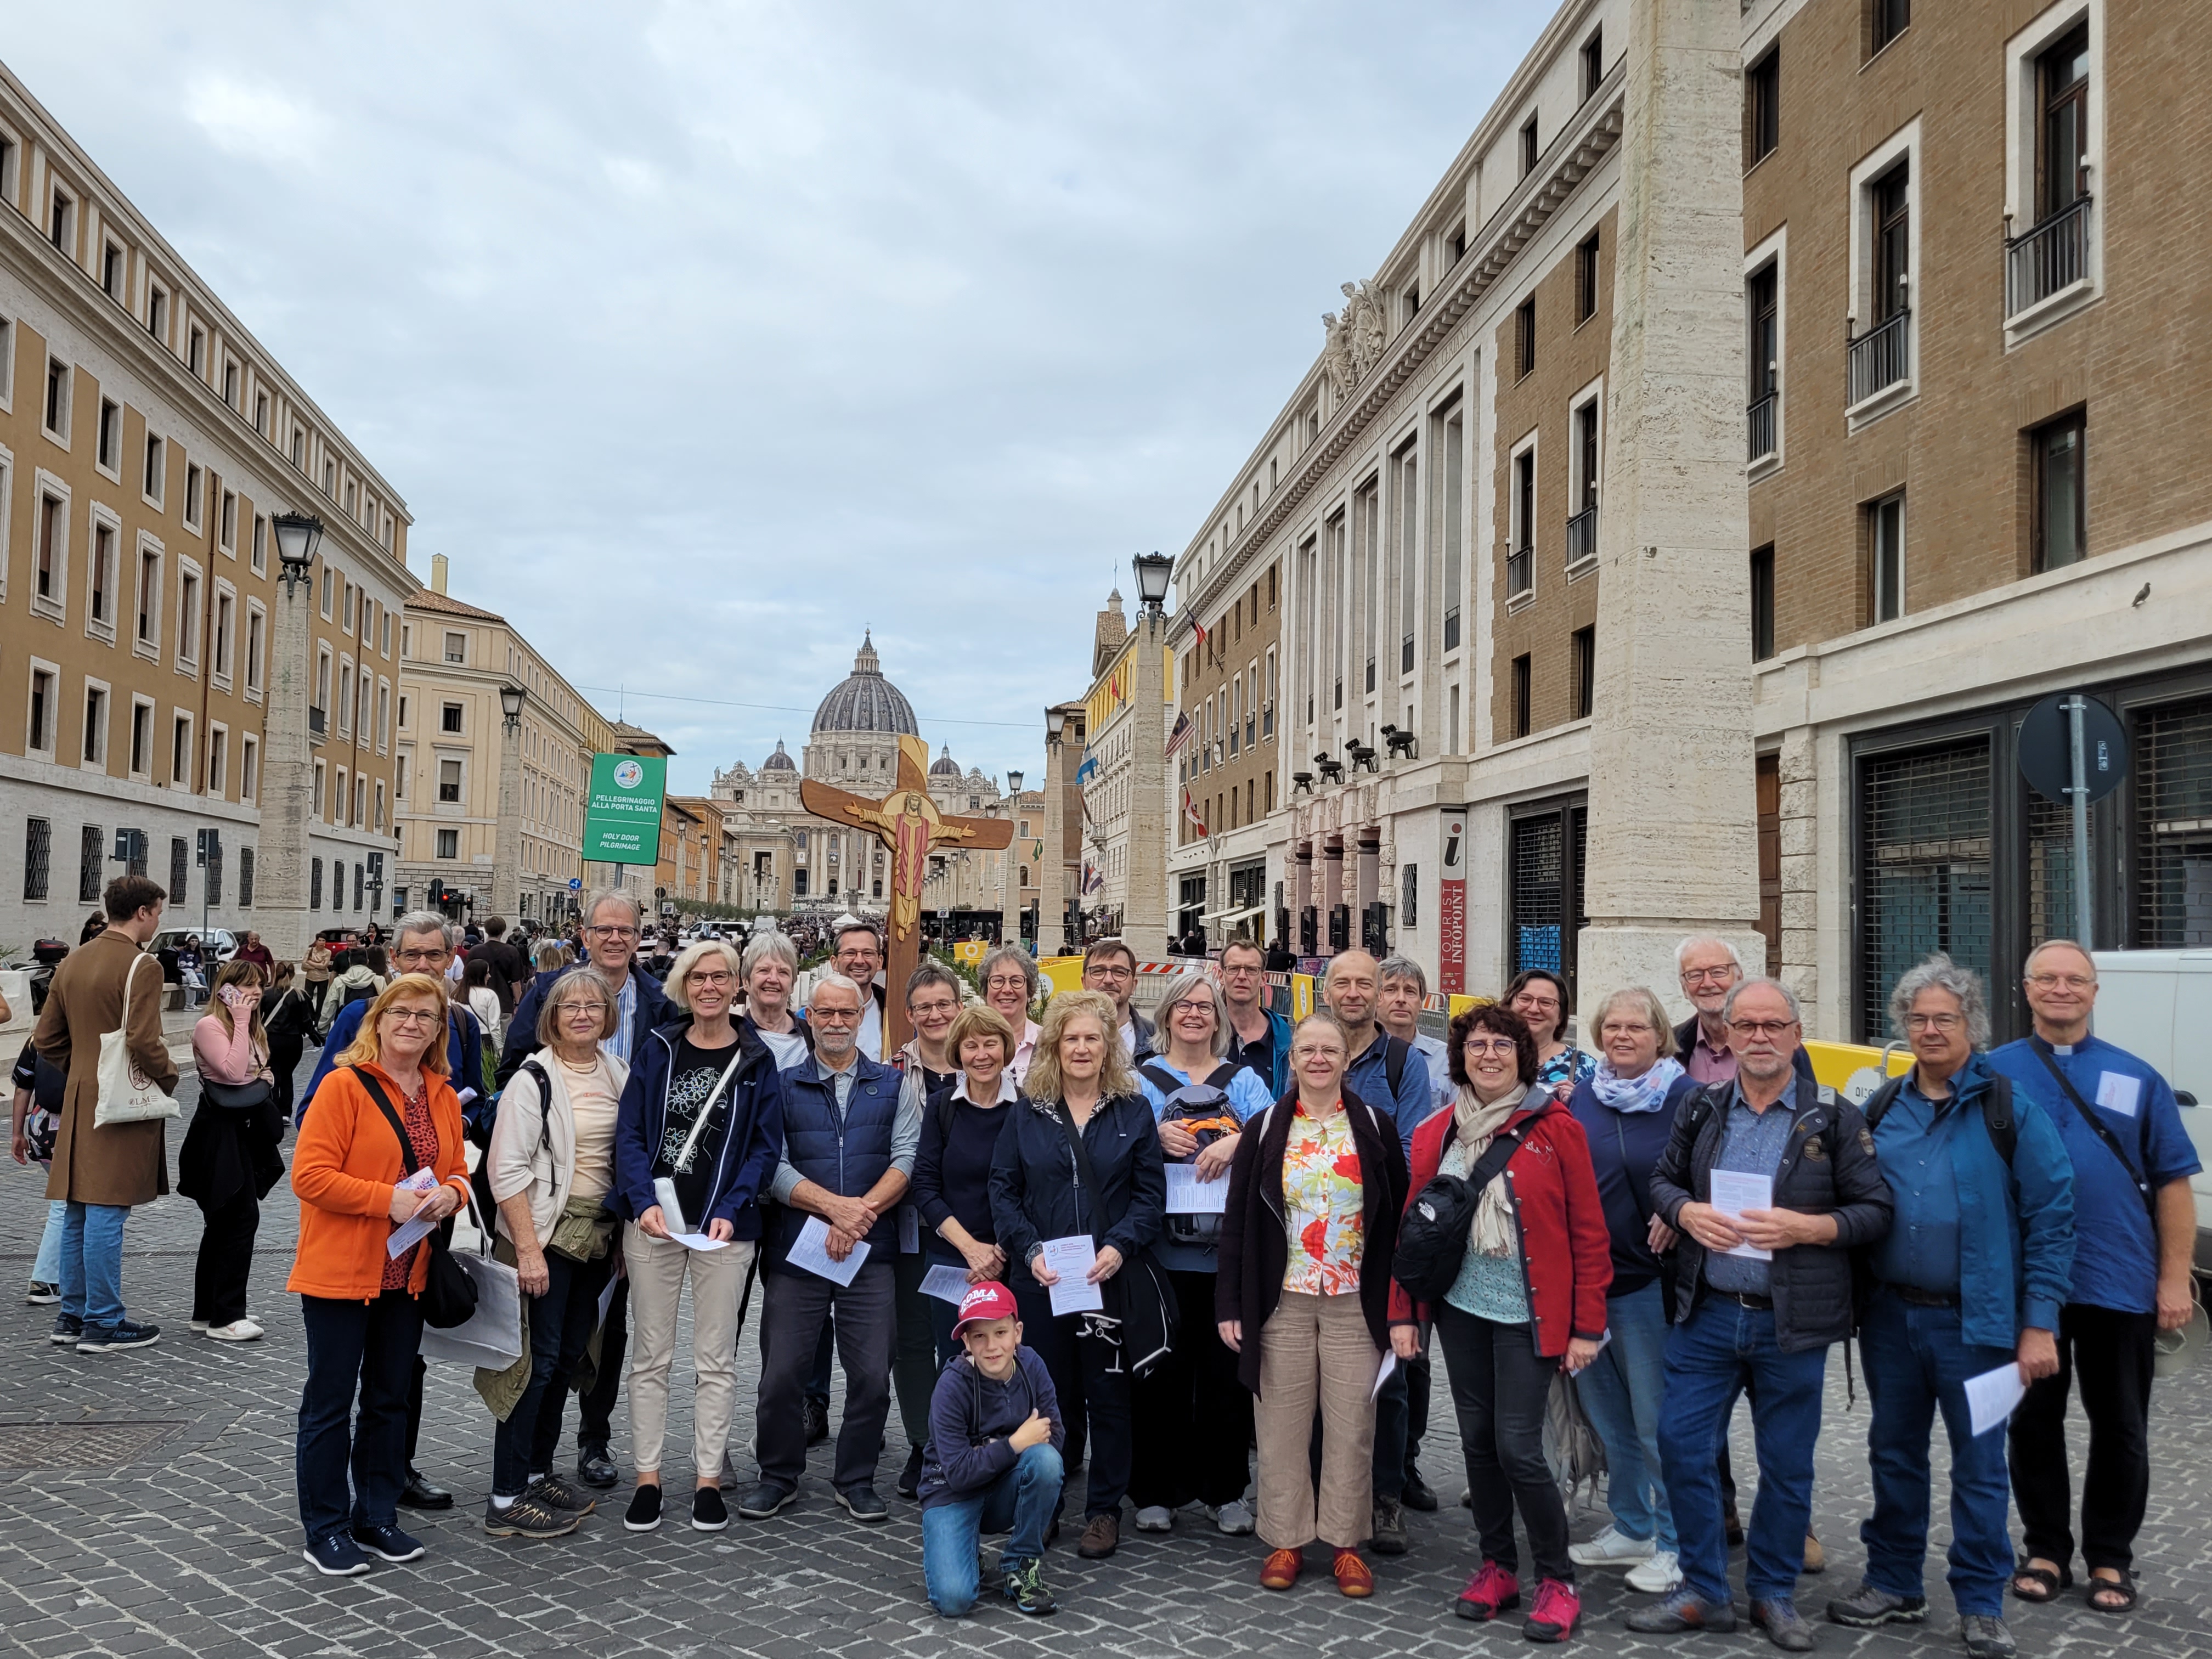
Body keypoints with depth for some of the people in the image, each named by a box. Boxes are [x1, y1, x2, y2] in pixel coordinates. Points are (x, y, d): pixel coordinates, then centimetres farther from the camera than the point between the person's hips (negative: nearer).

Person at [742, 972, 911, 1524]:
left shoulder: (891, 1085, 10)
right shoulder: (784, 1086, 7)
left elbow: (906, 1159, 0)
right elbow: (774, 1167, -3)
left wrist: (862, 1213, -14)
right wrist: (836, 1206, -15)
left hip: (871, 1251, 0)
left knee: (872, 1374, 2)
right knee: (782, 1373, 3)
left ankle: (856, 1480, 19)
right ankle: (778, 1475, 22)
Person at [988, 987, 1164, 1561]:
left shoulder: (1133, 1112, 4)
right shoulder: (1028, 1114, 7)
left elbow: (1150, 1194, 1)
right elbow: (1003, 1190, 5)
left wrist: (1120, 1246, -15)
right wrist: (1030, 1249, -10)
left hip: (1110, 1278, -1)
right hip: (1041, 1279, 1)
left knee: (1108, 1393, 4)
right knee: (1050, 1393, 9)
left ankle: (1104, 1509, 16)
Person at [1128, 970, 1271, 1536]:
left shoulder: (1242, 1081, 11)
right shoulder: (1143, 1079, 9)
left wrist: (1238, 1140, -25)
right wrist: (1156, 1135, -21)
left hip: (1228, 1250, 1)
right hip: (1162, 1250, -1)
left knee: (1226, 1369, 4)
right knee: (1162, 1371, 1)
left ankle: (1225, 1491, 18)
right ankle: (1157, 1490, 15)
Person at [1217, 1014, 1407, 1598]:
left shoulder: (1376, 1127, 3)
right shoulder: (1265, 1130, 4)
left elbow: (1397, 1219, 5)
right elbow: (1237, 1220, 4)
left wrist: (1401, 1306, 0)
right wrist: (1229, 1305, -1)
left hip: (1356, 1303, 0)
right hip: (1282, 1302, 0)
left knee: (1351, 1424, 4)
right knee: (1282, 1424, 5)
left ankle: (1345, 1542, 16)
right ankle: (1285, 1539, 17)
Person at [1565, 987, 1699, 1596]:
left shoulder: (1685, 1097, -6)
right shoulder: (1579, 1096, 9)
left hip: (1647, 1279, -5)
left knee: (1656, 1419, 0)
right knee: (1607, 1414, 15)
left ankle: (1675, 1543, 14)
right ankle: (1632, 1528, 30)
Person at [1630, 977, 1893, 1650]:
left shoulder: (1835, 1118, -3)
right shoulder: (1701, 1109, 6)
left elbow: (1876, 1210, -3)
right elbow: (1663, 1179, 14)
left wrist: (1804, 1227, -18)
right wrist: (1686, 1212, -8)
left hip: (1792, 1324, -2)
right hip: (1706, 1315, 2)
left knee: (1787, 1465, 9)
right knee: (1681, 1448, 3)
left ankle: (1774, 1595, 28)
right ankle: (1704, 1592, 19)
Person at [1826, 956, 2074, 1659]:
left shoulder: (2009, 1109, -6)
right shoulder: (1882, 1108, 7)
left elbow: (2051, 1218, -7)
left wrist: (2039, 1324, -11)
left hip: (1975, 1322, -4)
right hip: (1891, 1316, 4)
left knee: (1979, 1466, 4)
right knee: (1894, 1455, 14)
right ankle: (1893, 1585, 28)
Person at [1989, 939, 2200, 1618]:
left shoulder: (2136, 1078, 3)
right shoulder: (1994, 1074, 1)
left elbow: (2172, 1183, 3)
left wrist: (2175, 1280, -3)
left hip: (2120, 1283, 0)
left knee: (2120, 1427, 10)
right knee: (2034, 1422, 10)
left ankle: (2111, 1558, 24)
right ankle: (2045, 1550, 23)